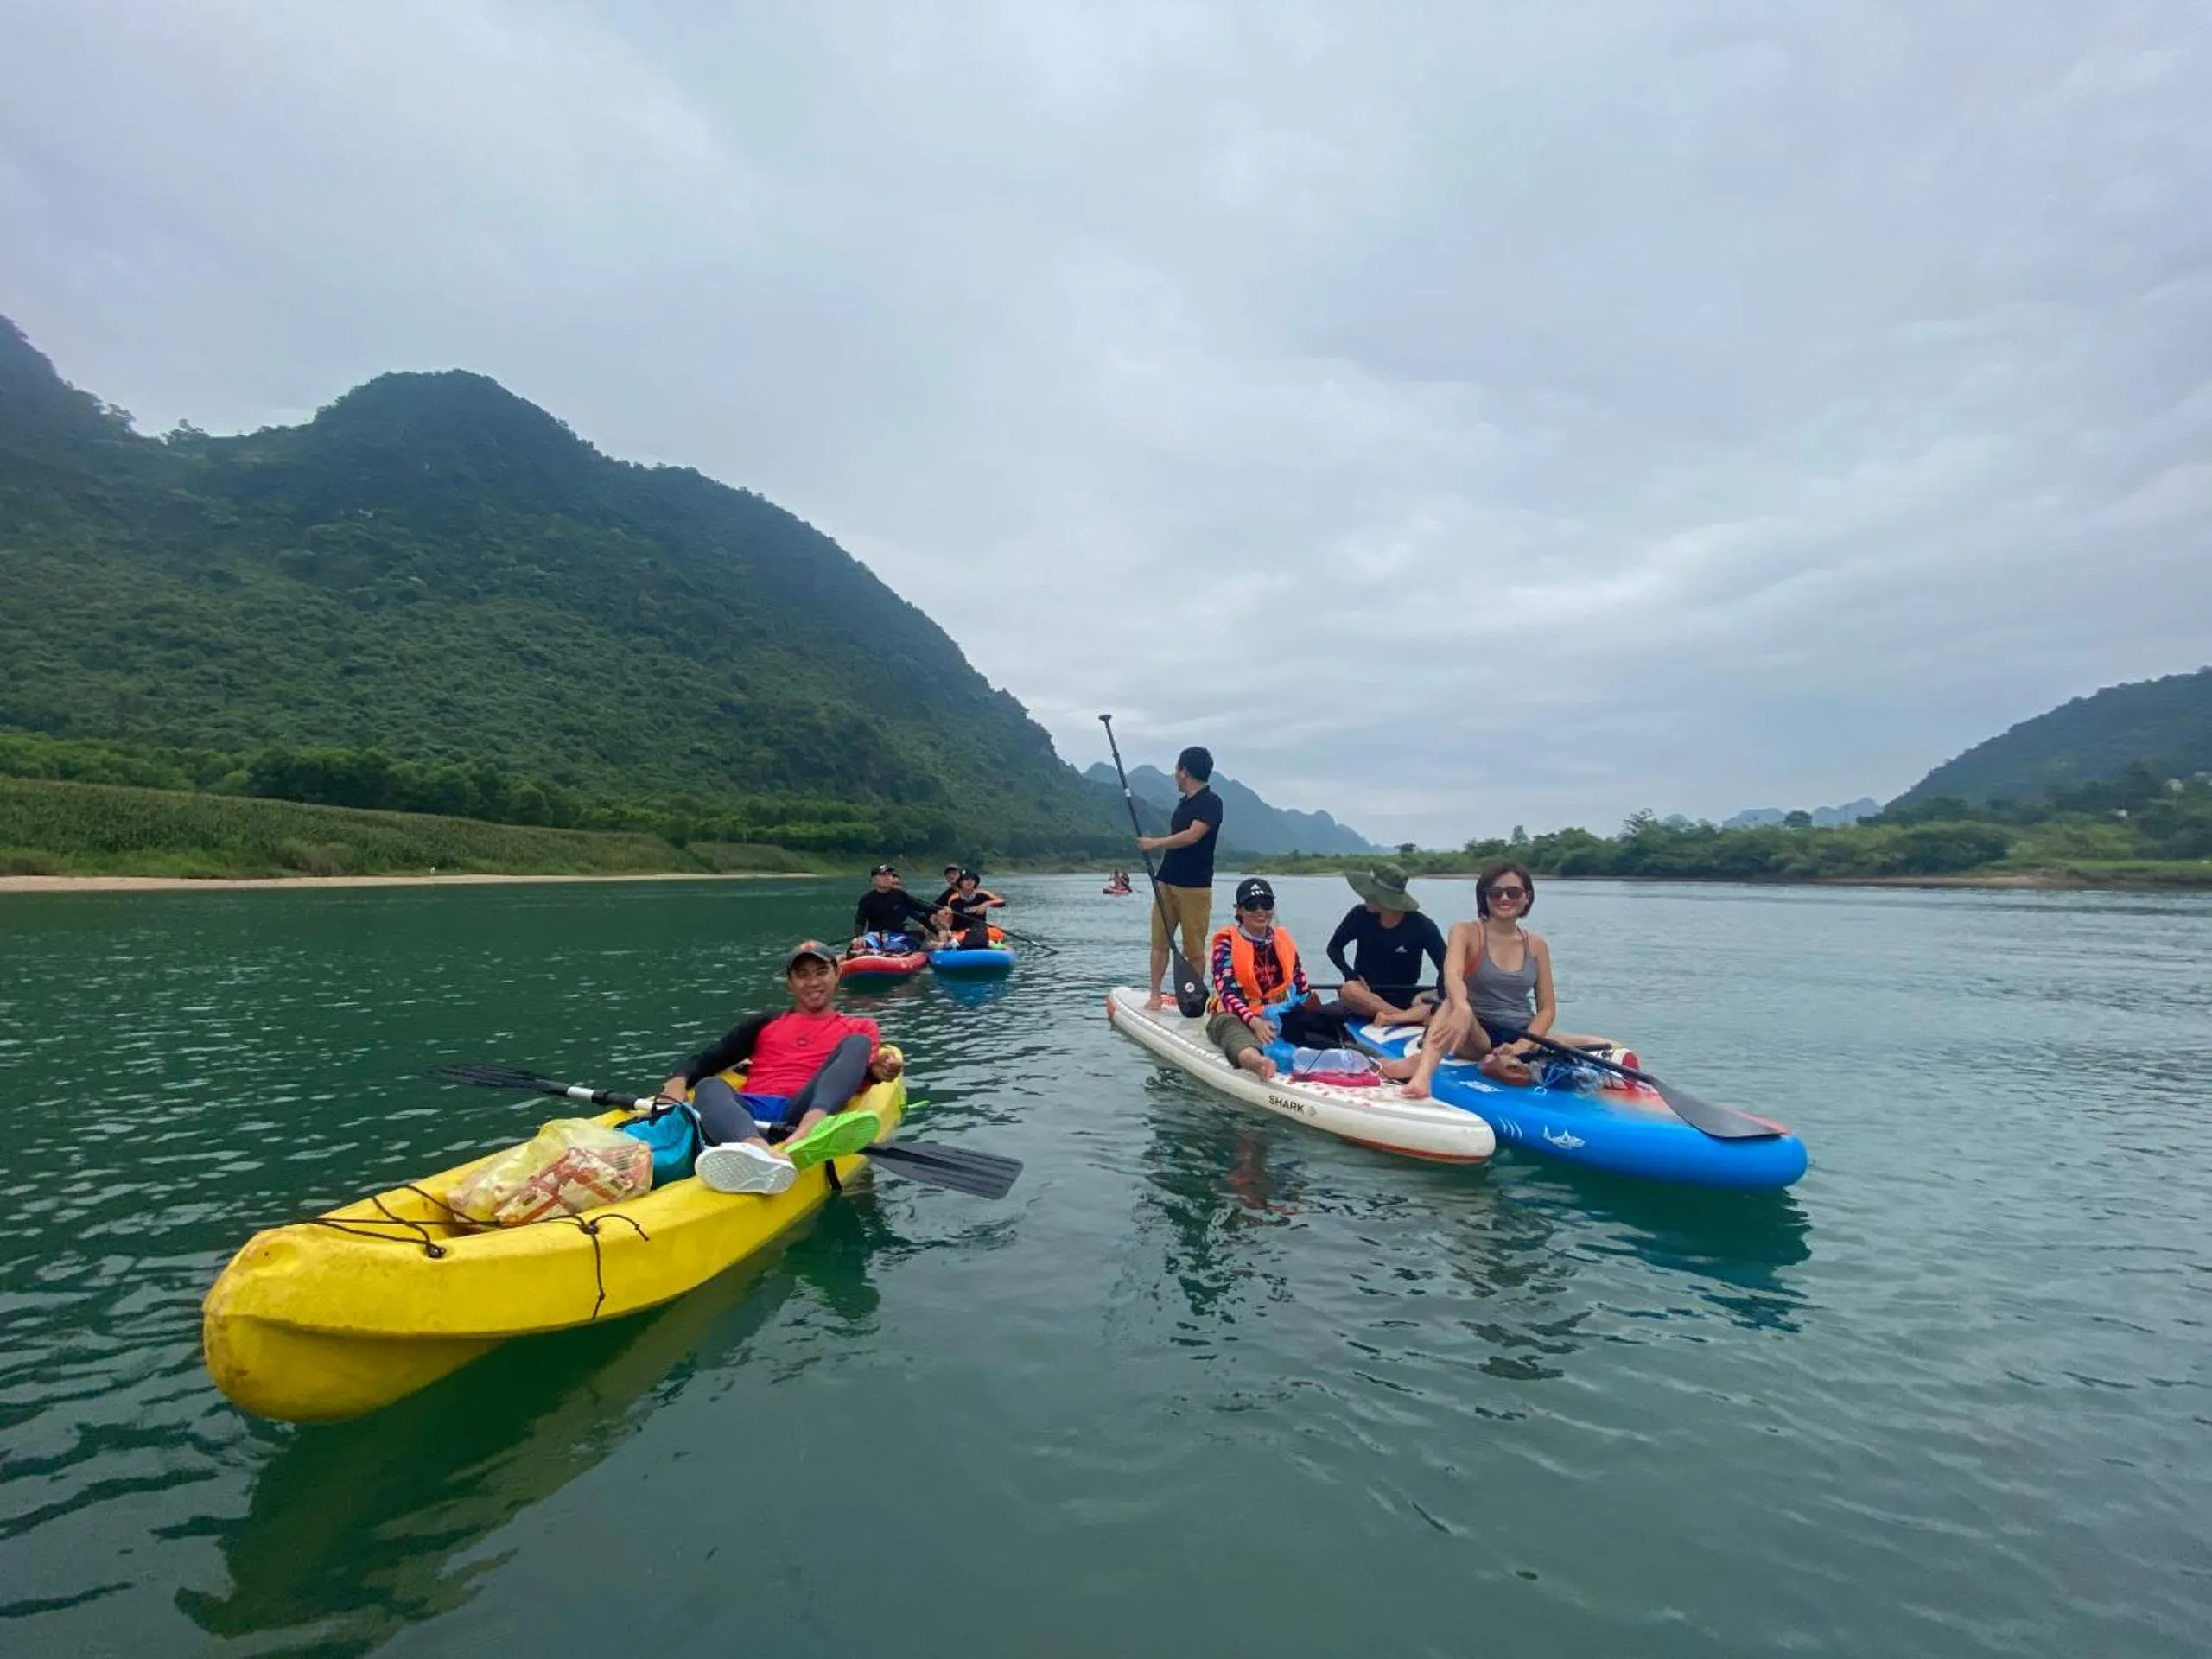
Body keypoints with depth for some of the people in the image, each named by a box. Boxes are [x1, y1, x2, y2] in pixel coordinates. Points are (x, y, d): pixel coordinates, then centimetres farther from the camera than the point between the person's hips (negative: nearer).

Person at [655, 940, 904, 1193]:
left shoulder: (859, 1028, 24)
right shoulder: (765, 1023, 29)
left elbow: (858, 1077, 7)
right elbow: (705, 1060, 18)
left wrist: (876, 1071, -17)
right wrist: (679, 1080, -3)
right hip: (750, 1113, 2)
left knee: (857, 1043, -20)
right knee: (708, 1086, -28)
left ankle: (803, 1139, -51)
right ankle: (760, 1152, -64)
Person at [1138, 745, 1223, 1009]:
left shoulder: (1211, 802, -9)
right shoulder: (1183, 802, 17)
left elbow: (1192, 836, -20)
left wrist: (1155, 843, -12)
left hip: (1195, 887, -7)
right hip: (1166, 882, 7)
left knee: (1193, 949, -3)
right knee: (1159, 942, 4)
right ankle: (1155, 995, 9)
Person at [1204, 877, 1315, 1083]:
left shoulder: (1283, 940, 12)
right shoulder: (1226, 942, -2)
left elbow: (1303, 989, 13)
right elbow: (1227, 994, -15)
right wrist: (1255, 1022, -33)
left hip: (1279, 1015, 8)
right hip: (1235, 1015, -8)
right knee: (1235, 1031, -42)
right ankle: (1253, 1060, -75)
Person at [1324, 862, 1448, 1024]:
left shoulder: (1422, 926, -10)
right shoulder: (1360, 915, -7)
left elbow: (1446, 967, -9)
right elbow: (1334, 947, 3)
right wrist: (1350, 975, -15)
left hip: (1403, 998, 0)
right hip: (1366, 994, 1)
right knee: (1349, 991, -37)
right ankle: (1414, 1018, -35)